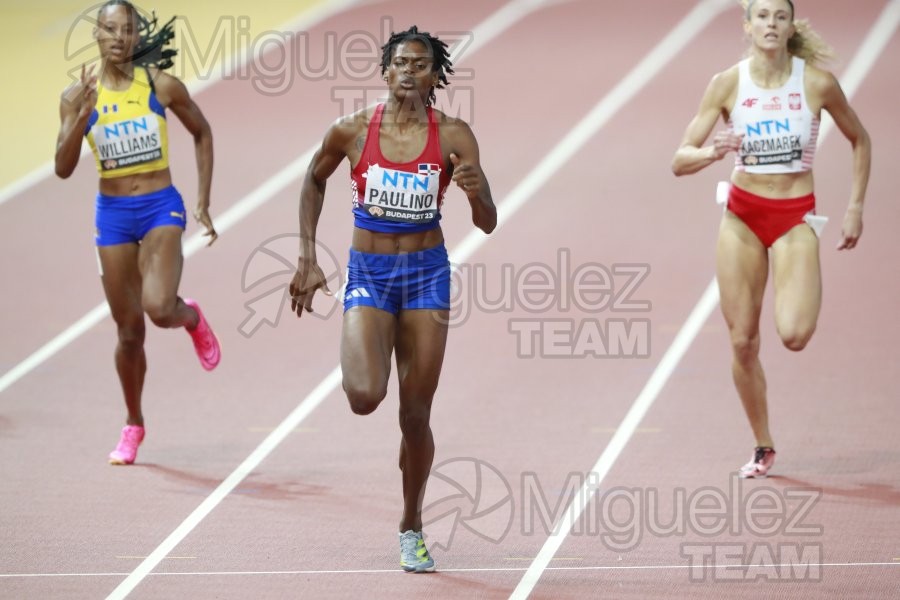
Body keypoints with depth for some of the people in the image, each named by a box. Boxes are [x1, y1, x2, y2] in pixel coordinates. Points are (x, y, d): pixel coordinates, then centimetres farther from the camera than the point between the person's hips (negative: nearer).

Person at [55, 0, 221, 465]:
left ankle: (192, 318, 14)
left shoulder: (161, 86, -6)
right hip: (112, 213, 2)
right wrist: (82, 116, -24)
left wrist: (203, 203, 7)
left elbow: (202, 133, 10)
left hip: (161, 208, -2)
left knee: (158, 308, -24)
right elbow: (63, 168, -10)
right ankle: (132, 426, 28)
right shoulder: (78, 96, -4)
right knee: (129, 331, 8)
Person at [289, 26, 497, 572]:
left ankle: (411, 528, 23)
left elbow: (488, 224, -6)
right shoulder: (351, 132, -7)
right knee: (365, 397, -22)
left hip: (427, 272, 1)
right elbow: (315, 181, 12)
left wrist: (476, 192, -29)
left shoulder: (453, 136, -8)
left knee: (416, 414, 4)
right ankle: (365, 362, 17)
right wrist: (308, 260, 9)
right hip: (368, 275, 0)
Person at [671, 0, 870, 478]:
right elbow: (680, 161, -7)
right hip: (742, 217, 2)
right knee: (742, 342, 1)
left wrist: (855, 207, 3)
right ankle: (763, 447, 18)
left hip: (795, 218, -2)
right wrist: (714, 152, -28)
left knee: (793, 335, -22)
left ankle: (802, 296, 16)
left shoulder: (817, 83, -8)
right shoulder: (727, 84, -6)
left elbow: (859, 141, 9)